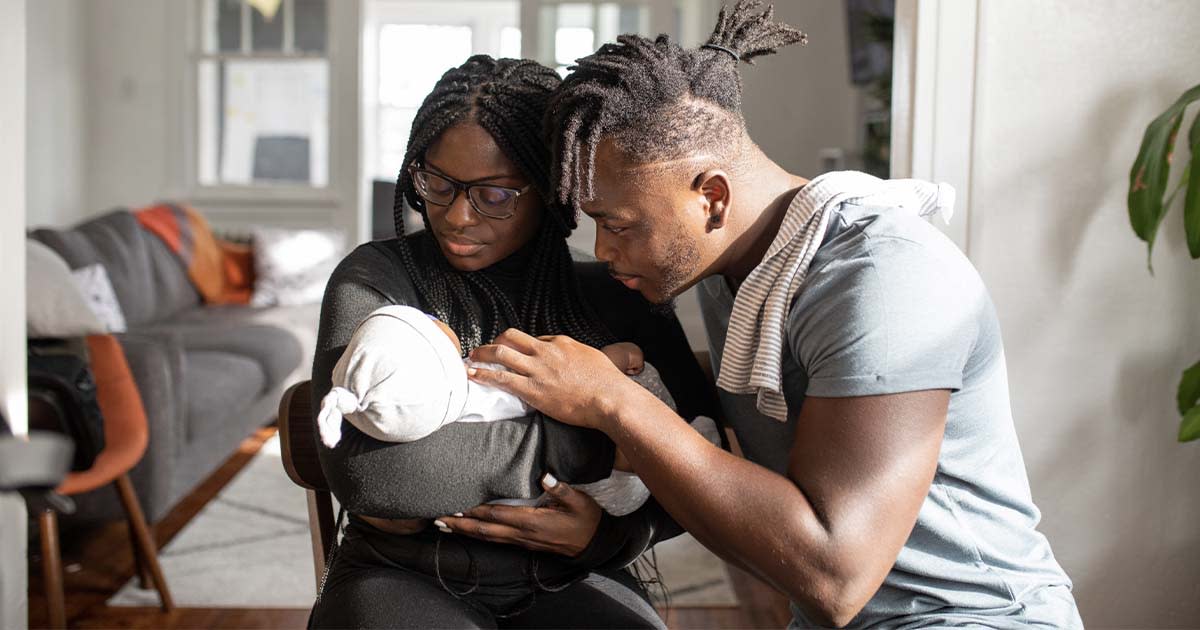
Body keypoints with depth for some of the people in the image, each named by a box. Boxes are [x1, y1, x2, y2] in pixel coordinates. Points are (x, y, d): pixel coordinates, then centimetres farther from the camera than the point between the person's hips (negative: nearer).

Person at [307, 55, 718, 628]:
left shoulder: (614, 298, 2)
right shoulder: (376, 280, -6)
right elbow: (365, 469, -23)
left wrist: (611, 531, -16)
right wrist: (593, 439, -18)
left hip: (568, 582, 2)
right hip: (407, 577, -1)